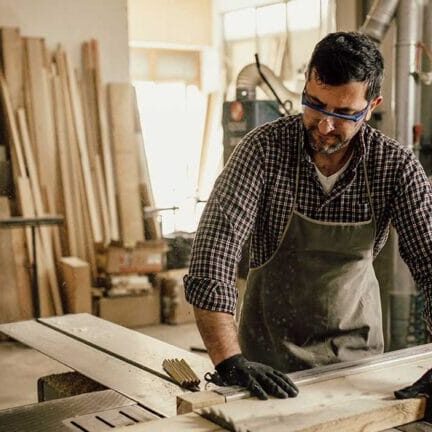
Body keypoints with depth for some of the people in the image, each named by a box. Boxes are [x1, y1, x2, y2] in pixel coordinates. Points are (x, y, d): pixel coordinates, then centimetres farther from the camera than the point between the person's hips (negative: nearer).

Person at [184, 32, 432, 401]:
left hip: (357, 344, 2)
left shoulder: (396, 165, -12)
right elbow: (215, 245, -25)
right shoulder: (265, 148, -18)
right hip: (271, 344, -2)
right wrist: (229, 361, -34)